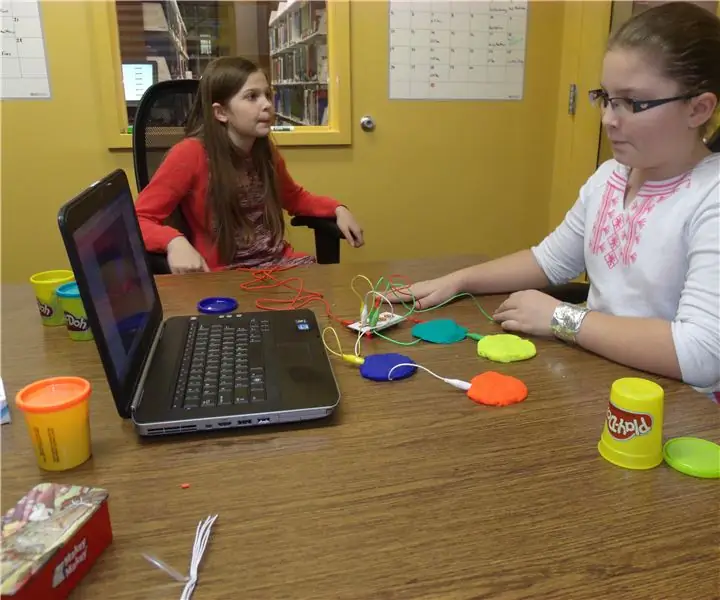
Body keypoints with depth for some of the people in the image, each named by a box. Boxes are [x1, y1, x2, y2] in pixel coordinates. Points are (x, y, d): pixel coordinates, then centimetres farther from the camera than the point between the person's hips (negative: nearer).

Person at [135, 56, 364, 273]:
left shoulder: (265, 150, 4)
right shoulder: (190, 153, -15)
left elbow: (294, 198, 23)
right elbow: (139, 219, -13)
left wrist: (338, 209, 6)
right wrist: (175, 242, -34)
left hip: (279, 262, 6)